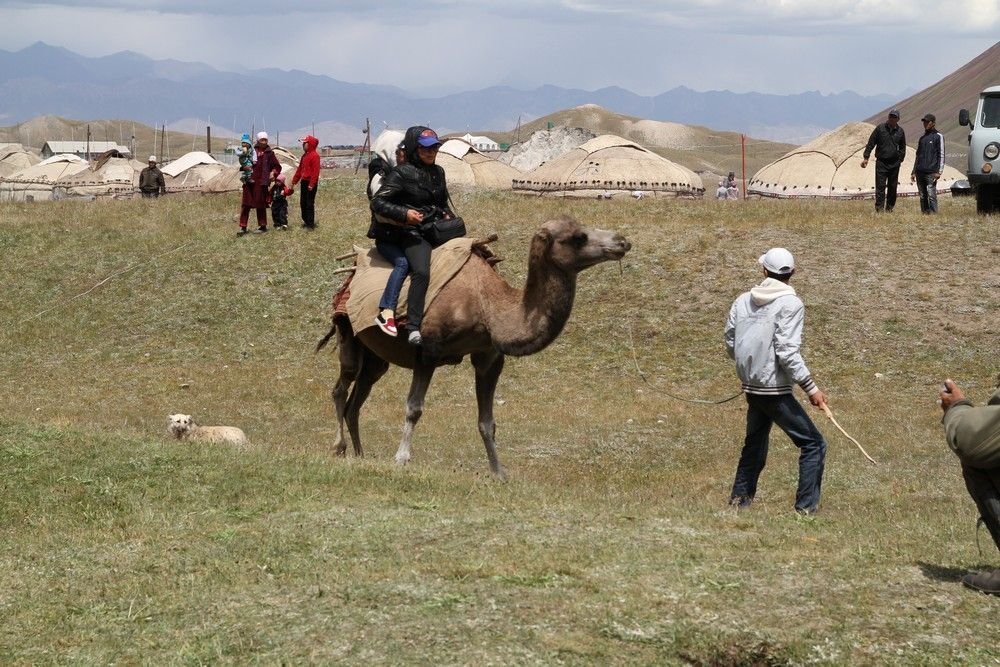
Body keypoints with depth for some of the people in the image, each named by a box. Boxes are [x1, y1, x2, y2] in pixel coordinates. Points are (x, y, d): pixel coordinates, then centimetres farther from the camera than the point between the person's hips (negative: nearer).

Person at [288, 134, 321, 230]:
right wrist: (294, 182, 19)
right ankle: (306, 221, 21)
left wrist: (311, 184, -22)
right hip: (304, 182, 9)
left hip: (311, 182, -9)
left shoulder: (314, 155, -13)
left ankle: (311, 224, -2)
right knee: (303, 203, 11)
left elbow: (315, 171, -18)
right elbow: (300, 169, 20)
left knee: (309, 203, -6)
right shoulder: (305, 155, 15)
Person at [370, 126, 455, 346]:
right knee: (421, 272, -30)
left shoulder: (438, 172, 15)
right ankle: (413, 328, -34)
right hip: (412, 231, -8)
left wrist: (449, 216, 9)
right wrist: (404, 213, -21)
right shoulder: (402, 173, -8)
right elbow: (377, 202, -12)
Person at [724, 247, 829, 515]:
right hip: (775, 389, -7)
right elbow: (787, 352, -21)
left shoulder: (743, 301, 6)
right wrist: (811, 387, -18)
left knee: (755, 443, 24)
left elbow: (731, 344, 11)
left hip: (751, 386, 7)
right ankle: (806, 506, -5)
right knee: (813, 444, -1)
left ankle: (740, 497, 30)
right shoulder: (790, 304, -14)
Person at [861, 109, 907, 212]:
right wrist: (866, 157, -3)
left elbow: (903, 148, 18)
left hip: (894, 164, 3)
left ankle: (890, 208, 17)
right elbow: (871, 143, 2)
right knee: (880, 186, -8)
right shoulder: (880, 128, -1)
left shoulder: (900, 131, 6)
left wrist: (900, 160, 7)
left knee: (892, 187, 7)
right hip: (881, 162, -3)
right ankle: (879, 208, -9)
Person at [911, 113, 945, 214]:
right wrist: (914, 172, 19)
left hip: (931, 172, -6)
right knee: (923, 196, 4)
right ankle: (924, 213, 5)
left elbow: (941, 155, -2)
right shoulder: (922, 138, 22)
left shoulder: (938, 136, 4)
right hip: (920, 172, 6)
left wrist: (939, 171, -11)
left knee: (931, 195, -14)